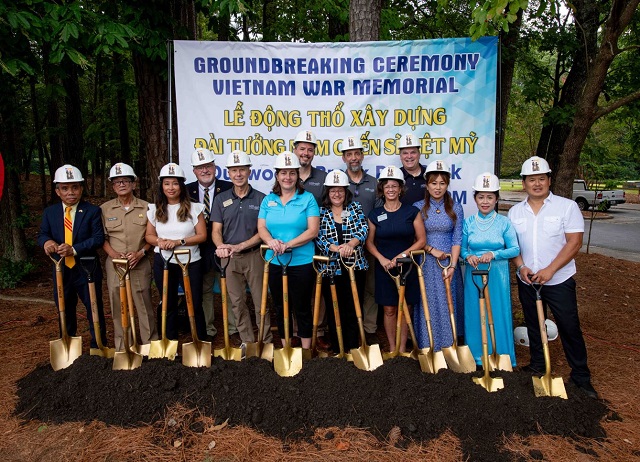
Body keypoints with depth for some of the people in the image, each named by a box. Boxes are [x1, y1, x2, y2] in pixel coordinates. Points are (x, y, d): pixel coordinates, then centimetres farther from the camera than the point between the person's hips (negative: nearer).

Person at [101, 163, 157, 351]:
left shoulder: (145, 207, 2)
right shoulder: (105, 208, 5)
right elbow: (102, 237, 6)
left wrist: (140, 253, -10)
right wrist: (113, 254, -10)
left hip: (140, 264, -1)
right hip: (114, 264, 2)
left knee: (144, 304, 2)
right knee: (118, 306, 7)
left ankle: (150, 344, 14)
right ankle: (121, 347, 19)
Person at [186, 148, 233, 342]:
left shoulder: (228, 188, -4)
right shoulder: (187, 192, 4)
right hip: (201, 251, 2)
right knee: (204, 291, 12)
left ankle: (234, 328, 20)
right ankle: (208, 330, 25)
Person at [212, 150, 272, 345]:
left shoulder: (260, 199, 0)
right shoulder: (221, 199, 7)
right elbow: (216, 230, 1)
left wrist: (240, 246, -17)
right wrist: (221, 246, -21)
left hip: (254, 255, -2)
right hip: (229, 257, 2)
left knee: (261, 301, 2)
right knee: (237, 303, 8)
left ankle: (266, 343, 14)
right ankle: (247, 342, 20)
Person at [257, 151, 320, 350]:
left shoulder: (308, 198, -4)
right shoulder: (268, 200, 7)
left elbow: (312, 230, -12)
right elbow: (261, 227, 2)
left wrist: (288, 245, -22)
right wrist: (271, 241, -21)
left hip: (301, 262, -4)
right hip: (275, 263, 4)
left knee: (302, 309, 5)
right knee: (280, 308, 14)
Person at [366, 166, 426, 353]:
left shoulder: (412, 211, -1)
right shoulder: (375, 214, 3)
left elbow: (421, 240, -2)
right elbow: (370, 242, 5)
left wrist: (403, 255, -14)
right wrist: (382, 258, -11)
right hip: (384, 267, 1)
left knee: (405, 308, 6)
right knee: (389, 309, 6)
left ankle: (402, 348, 18)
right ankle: (392, 347, 19)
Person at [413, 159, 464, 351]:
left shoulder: (455, 208, 2)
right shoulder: (418, 207, 0)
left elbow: (457, 239, -2)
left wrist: (452, 265, -11)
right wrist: (432, 250, -14)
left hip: (448, 261, 1)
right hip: (425, 263, -1)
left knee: (448, 303, 6)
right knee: (427, 304, 3)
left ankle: (449, 345, 19)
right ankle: (427, 347, 15)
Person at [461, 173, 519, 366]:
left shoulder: (504, 222, -2)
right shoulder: (468, 223, 1)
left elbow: (515, 249, -6)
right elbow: (461, 248, 5)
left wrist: (493, 254, -21)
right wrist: (468, 256, -17)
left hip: (497, 275, -1)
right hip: (474, 275, 1)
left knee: (498, 314, 5)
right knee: (474, 315, 7)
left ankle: (501, 357, 21)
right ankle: (477, 357, 23)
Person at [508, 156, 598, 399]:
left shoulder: (567, 206, -7)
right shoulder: (515, 211, 5)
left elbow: (574, 242, -12)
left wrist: (550, 270, -19)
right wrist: (521, 267, -10)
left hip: (559, 281, -4)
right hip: (527, 280, 4)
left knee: (570, 328, 1)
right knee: (533, 325, 16)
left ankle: (581, 376, 16)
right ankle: (537, 366, 32)